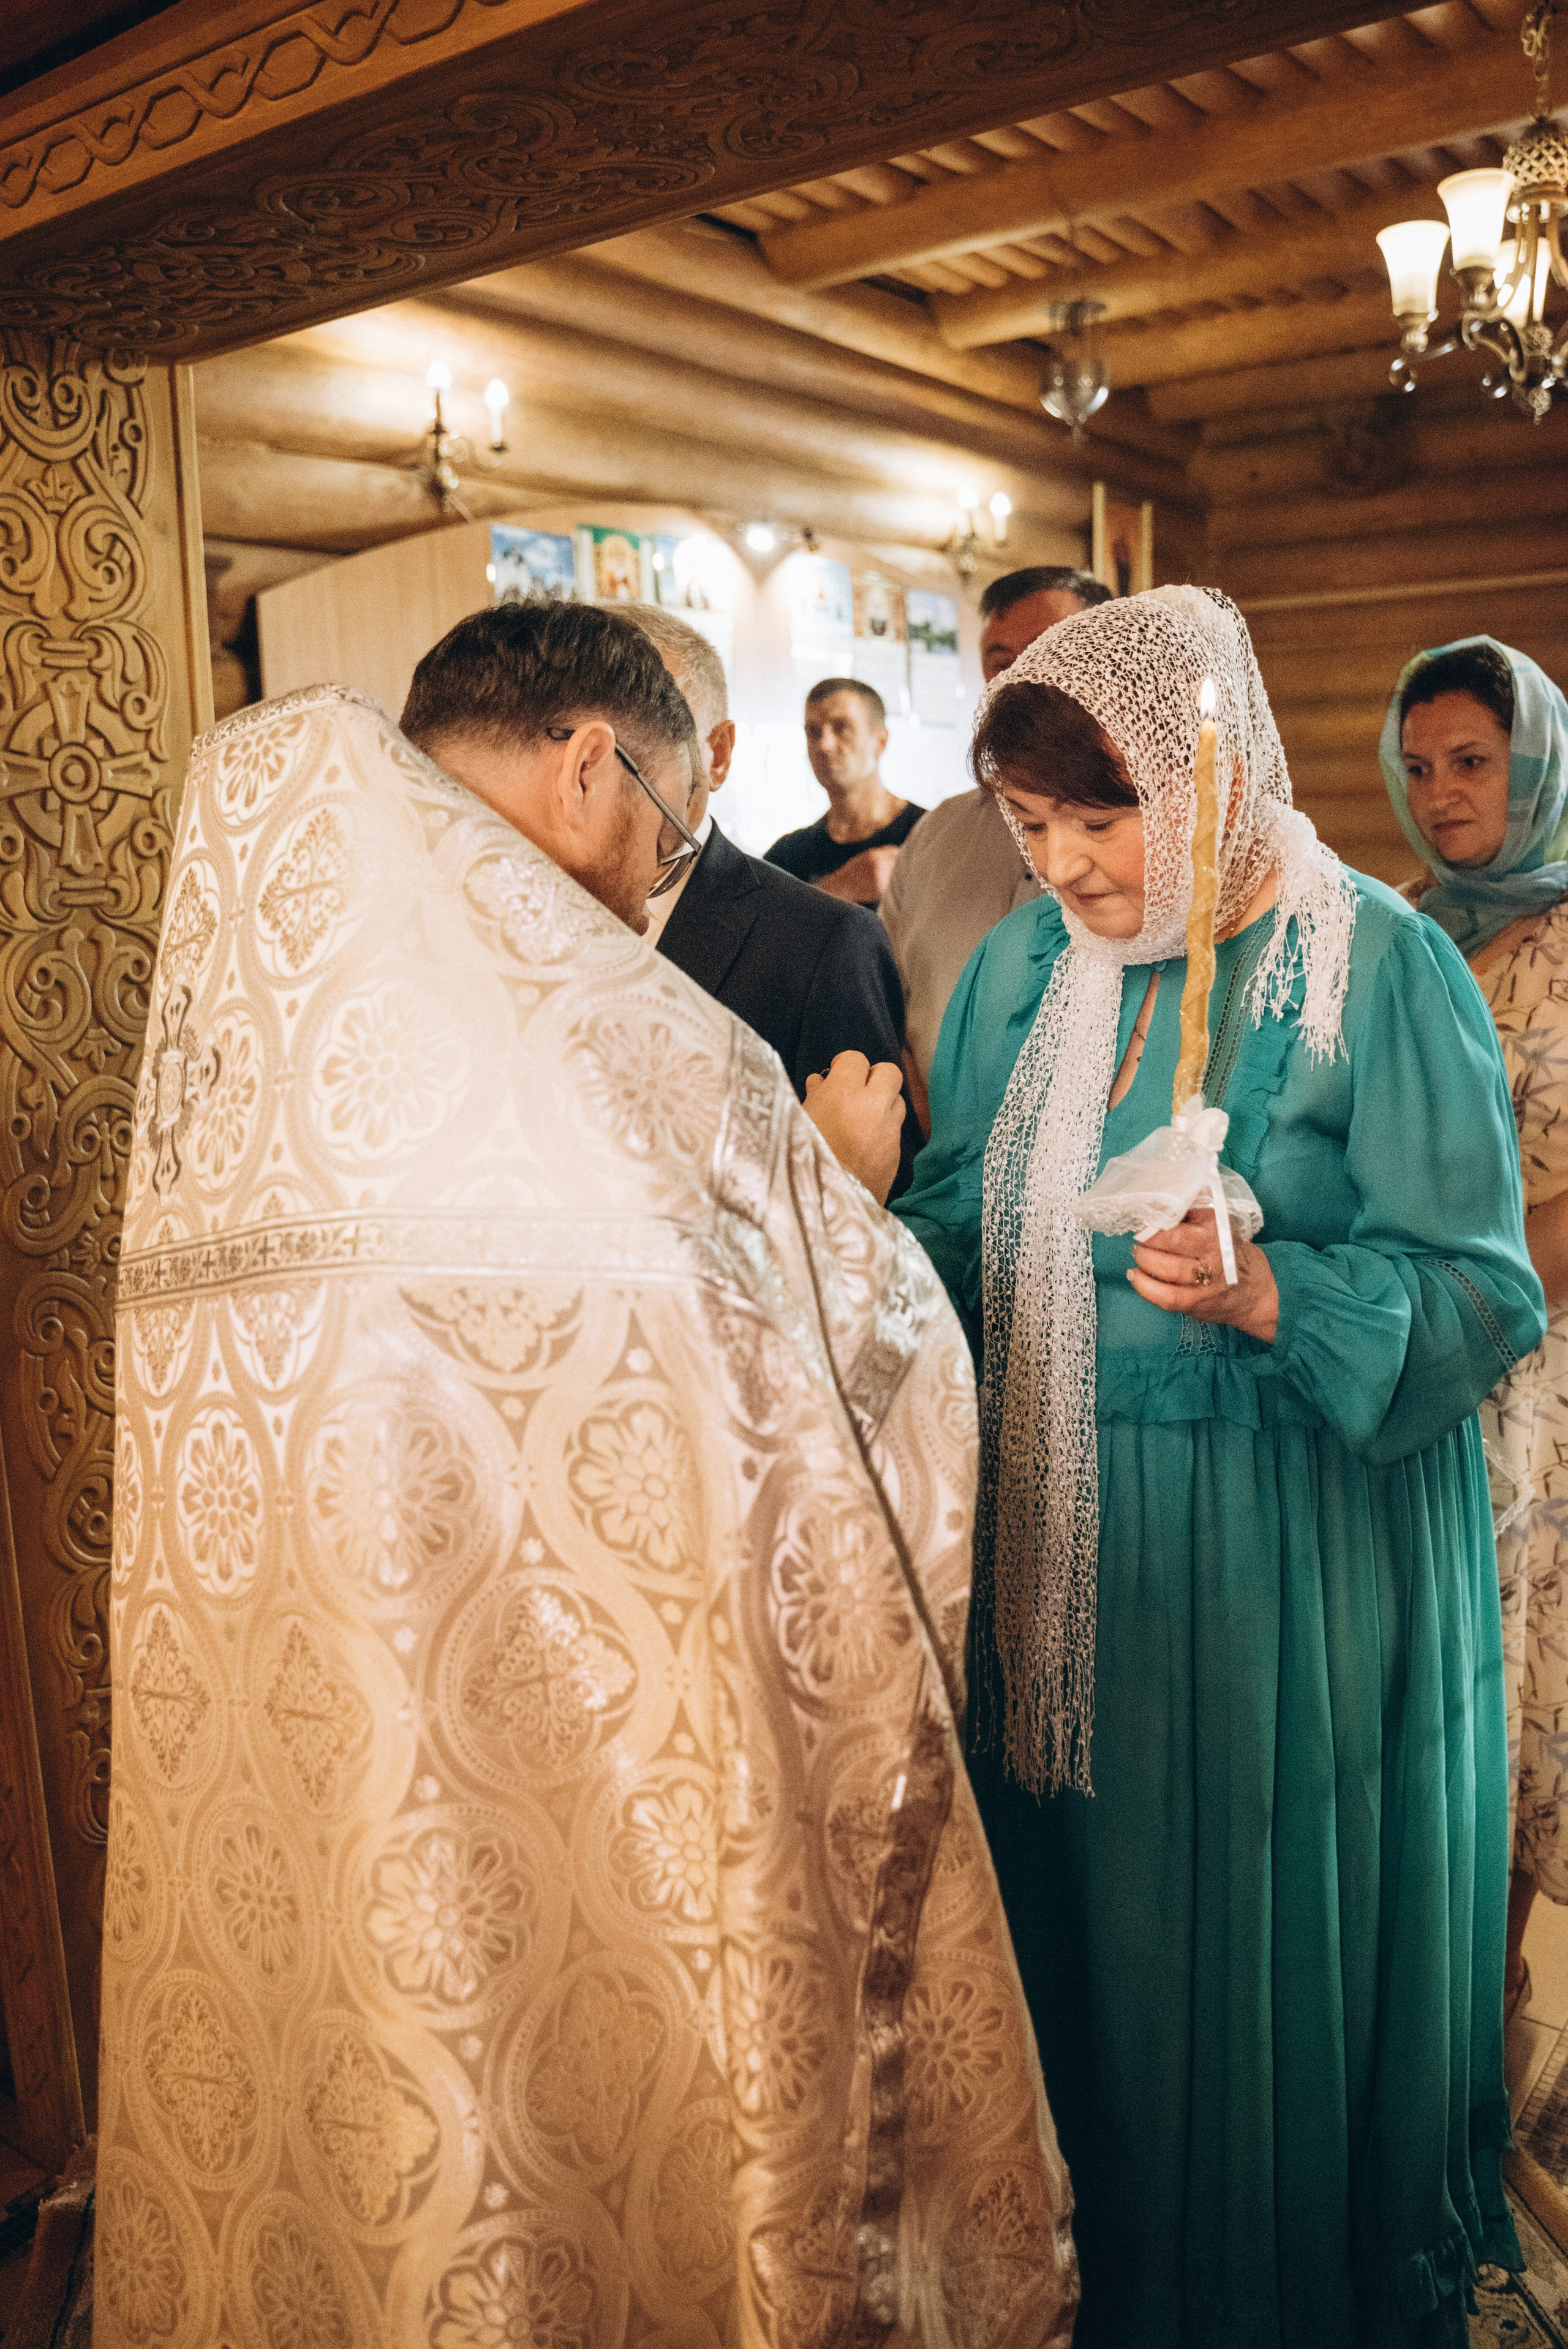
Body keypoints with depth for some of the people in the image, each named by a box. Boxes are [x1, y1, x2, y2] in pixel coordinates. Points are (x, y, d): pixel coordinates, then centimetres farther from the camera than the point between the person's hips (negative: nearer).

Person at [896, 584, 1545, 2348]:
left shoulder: (1374, 961, -11)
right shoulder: (1024, 963, 6)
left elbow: (1480, 1293, -14)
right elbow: (965, 1224, 10)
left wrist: (1266, 1297, -29)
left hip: (1295, 1553, -5)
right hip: (1066, 1531, 5)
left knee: (1269, 1946, 9)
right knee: (1083, 1916, 17)